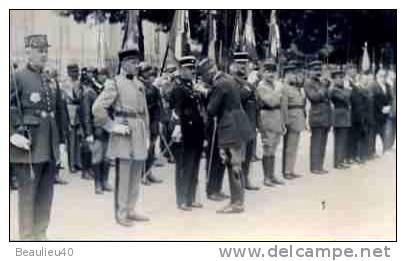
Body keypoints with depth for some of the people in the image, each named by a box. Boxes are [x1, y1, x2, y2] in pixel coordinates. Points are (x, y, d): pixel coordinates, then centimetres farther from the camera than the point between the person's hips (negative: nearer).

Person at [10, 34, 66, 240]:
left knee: (46, 195, 11)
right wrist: (14, 135, -19)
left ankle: (41, 235, 22)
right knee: (27, 194, 0)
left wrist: (60, 140, 17)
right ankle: (27, 238, 9)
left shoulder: (49, 81, 15)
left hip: (49, 148, 7)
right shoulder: (17, 78, -5)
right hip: (29, 148, -7)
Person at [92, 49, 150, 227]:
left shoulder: (140, 85, 13)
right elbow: (97, 108, -14)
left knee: (136, 176, 12)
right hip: (123, 137, -7)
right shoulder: (115, 83, -7)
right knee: (123, 176, -1)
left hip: (139, 137, 7)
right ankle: (121, 213, 8)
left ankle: (132, 210, 24)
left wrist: (147, 135, 15)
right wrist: (112, 127, -14)